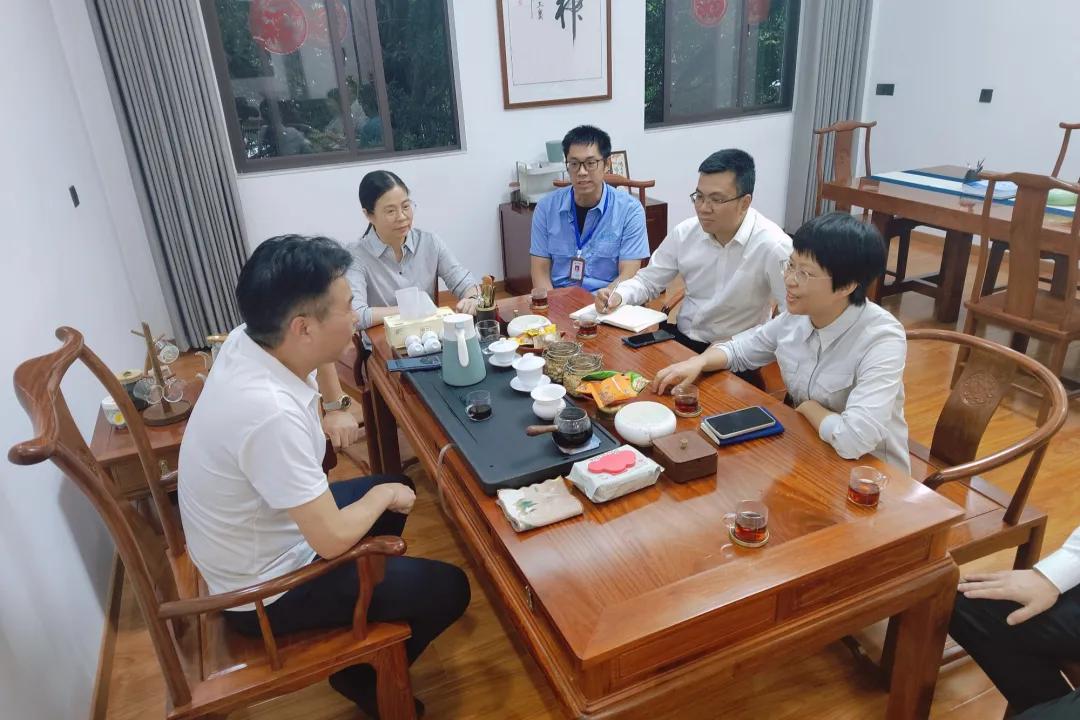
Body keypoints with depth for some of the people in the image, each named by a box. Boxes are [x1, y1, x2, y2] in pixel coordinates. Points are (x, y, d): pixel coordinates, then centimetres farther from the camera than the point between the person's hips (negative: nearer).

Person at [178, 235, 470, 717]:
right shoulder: (270, 413, -39)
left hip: (260, 540, 8)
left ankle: (367, 597, 38)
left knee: (395, 488, 22)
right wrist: (381, 497, -13)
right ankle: (362, 676, 22)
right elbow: (332, 539, -29)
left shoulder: (246, 341, -13)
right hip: (264, 590, -8)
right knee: (448, 590, -2)